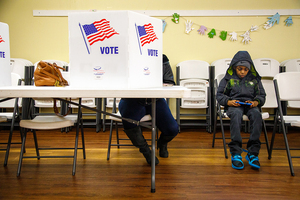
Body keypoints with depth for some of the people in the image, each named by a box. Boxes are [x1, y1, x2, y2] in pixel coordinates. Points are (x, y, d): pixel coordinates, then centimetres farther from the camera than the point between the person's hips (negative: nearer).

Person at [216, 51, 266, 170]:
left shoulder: (254, 79, 19)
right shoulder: (228, 78, 13)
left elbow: (262, 95, 19)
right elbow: (219, 95, 10)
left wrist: (256, 102, -5)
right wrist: (229, 102, -11)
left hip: (250, 105, 2)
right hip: (234, 105, -2)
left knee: (257, 115, -34)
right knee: (236, 114, -38)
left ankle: (253, 152, -30)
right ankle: (236, 153, -37)